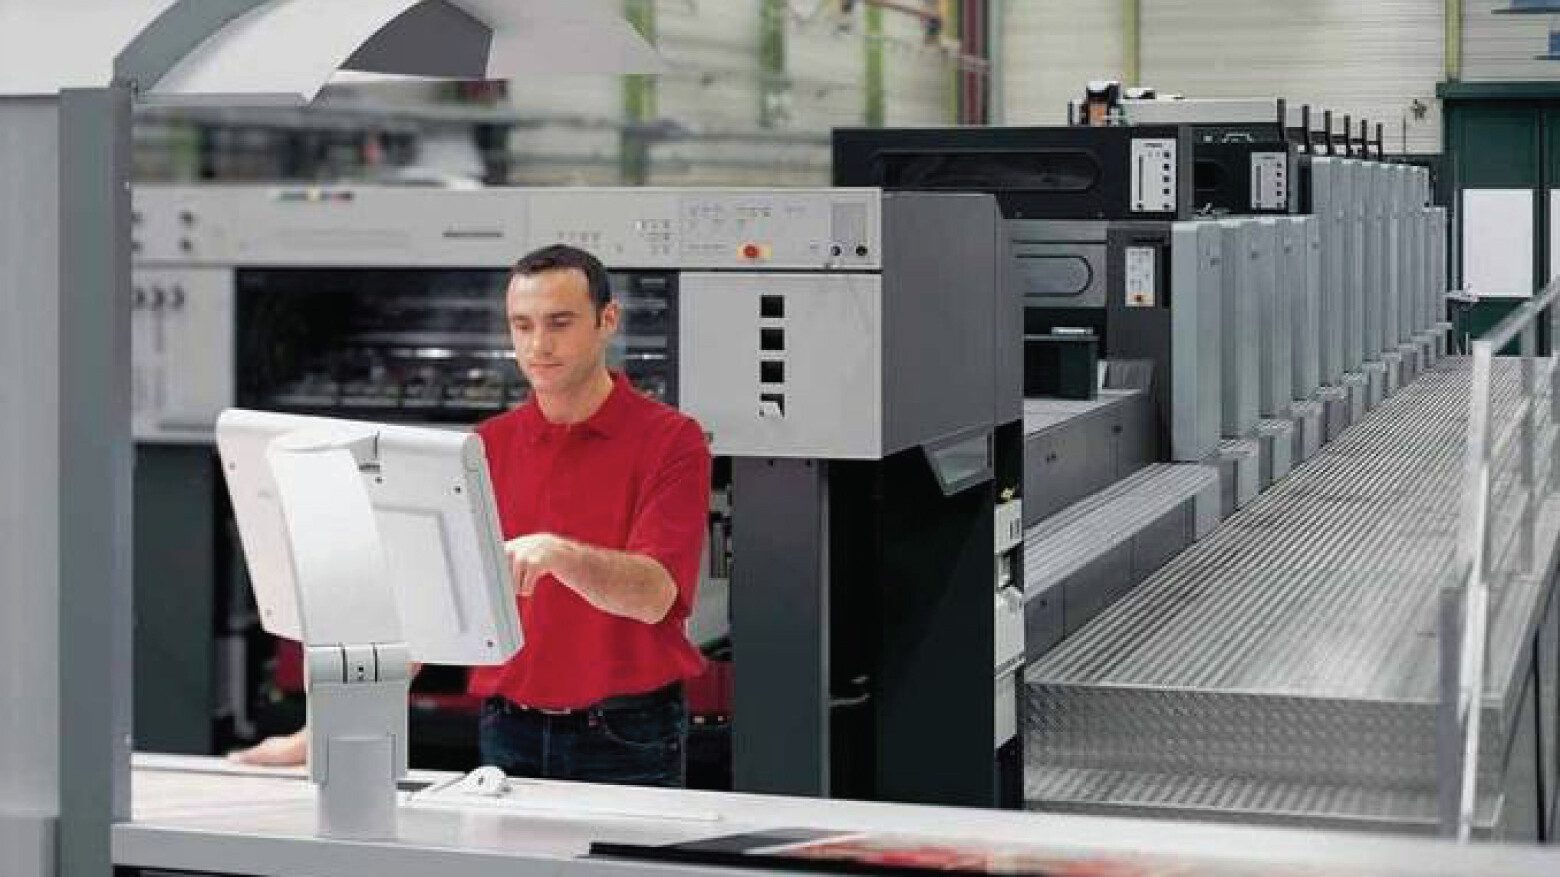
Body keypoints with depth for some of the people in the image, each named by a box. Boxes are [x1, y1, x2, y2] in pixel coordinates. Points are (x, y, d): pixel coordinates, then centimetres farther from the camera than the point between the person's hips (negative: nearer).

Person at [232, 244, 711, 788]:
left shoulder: (669, 441, -6)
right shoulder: (485, 448, 6)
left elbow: (654, 595, -19)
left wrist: (557, 553, -38)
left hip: (627, 745, -3)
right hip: (508, 737, 3)